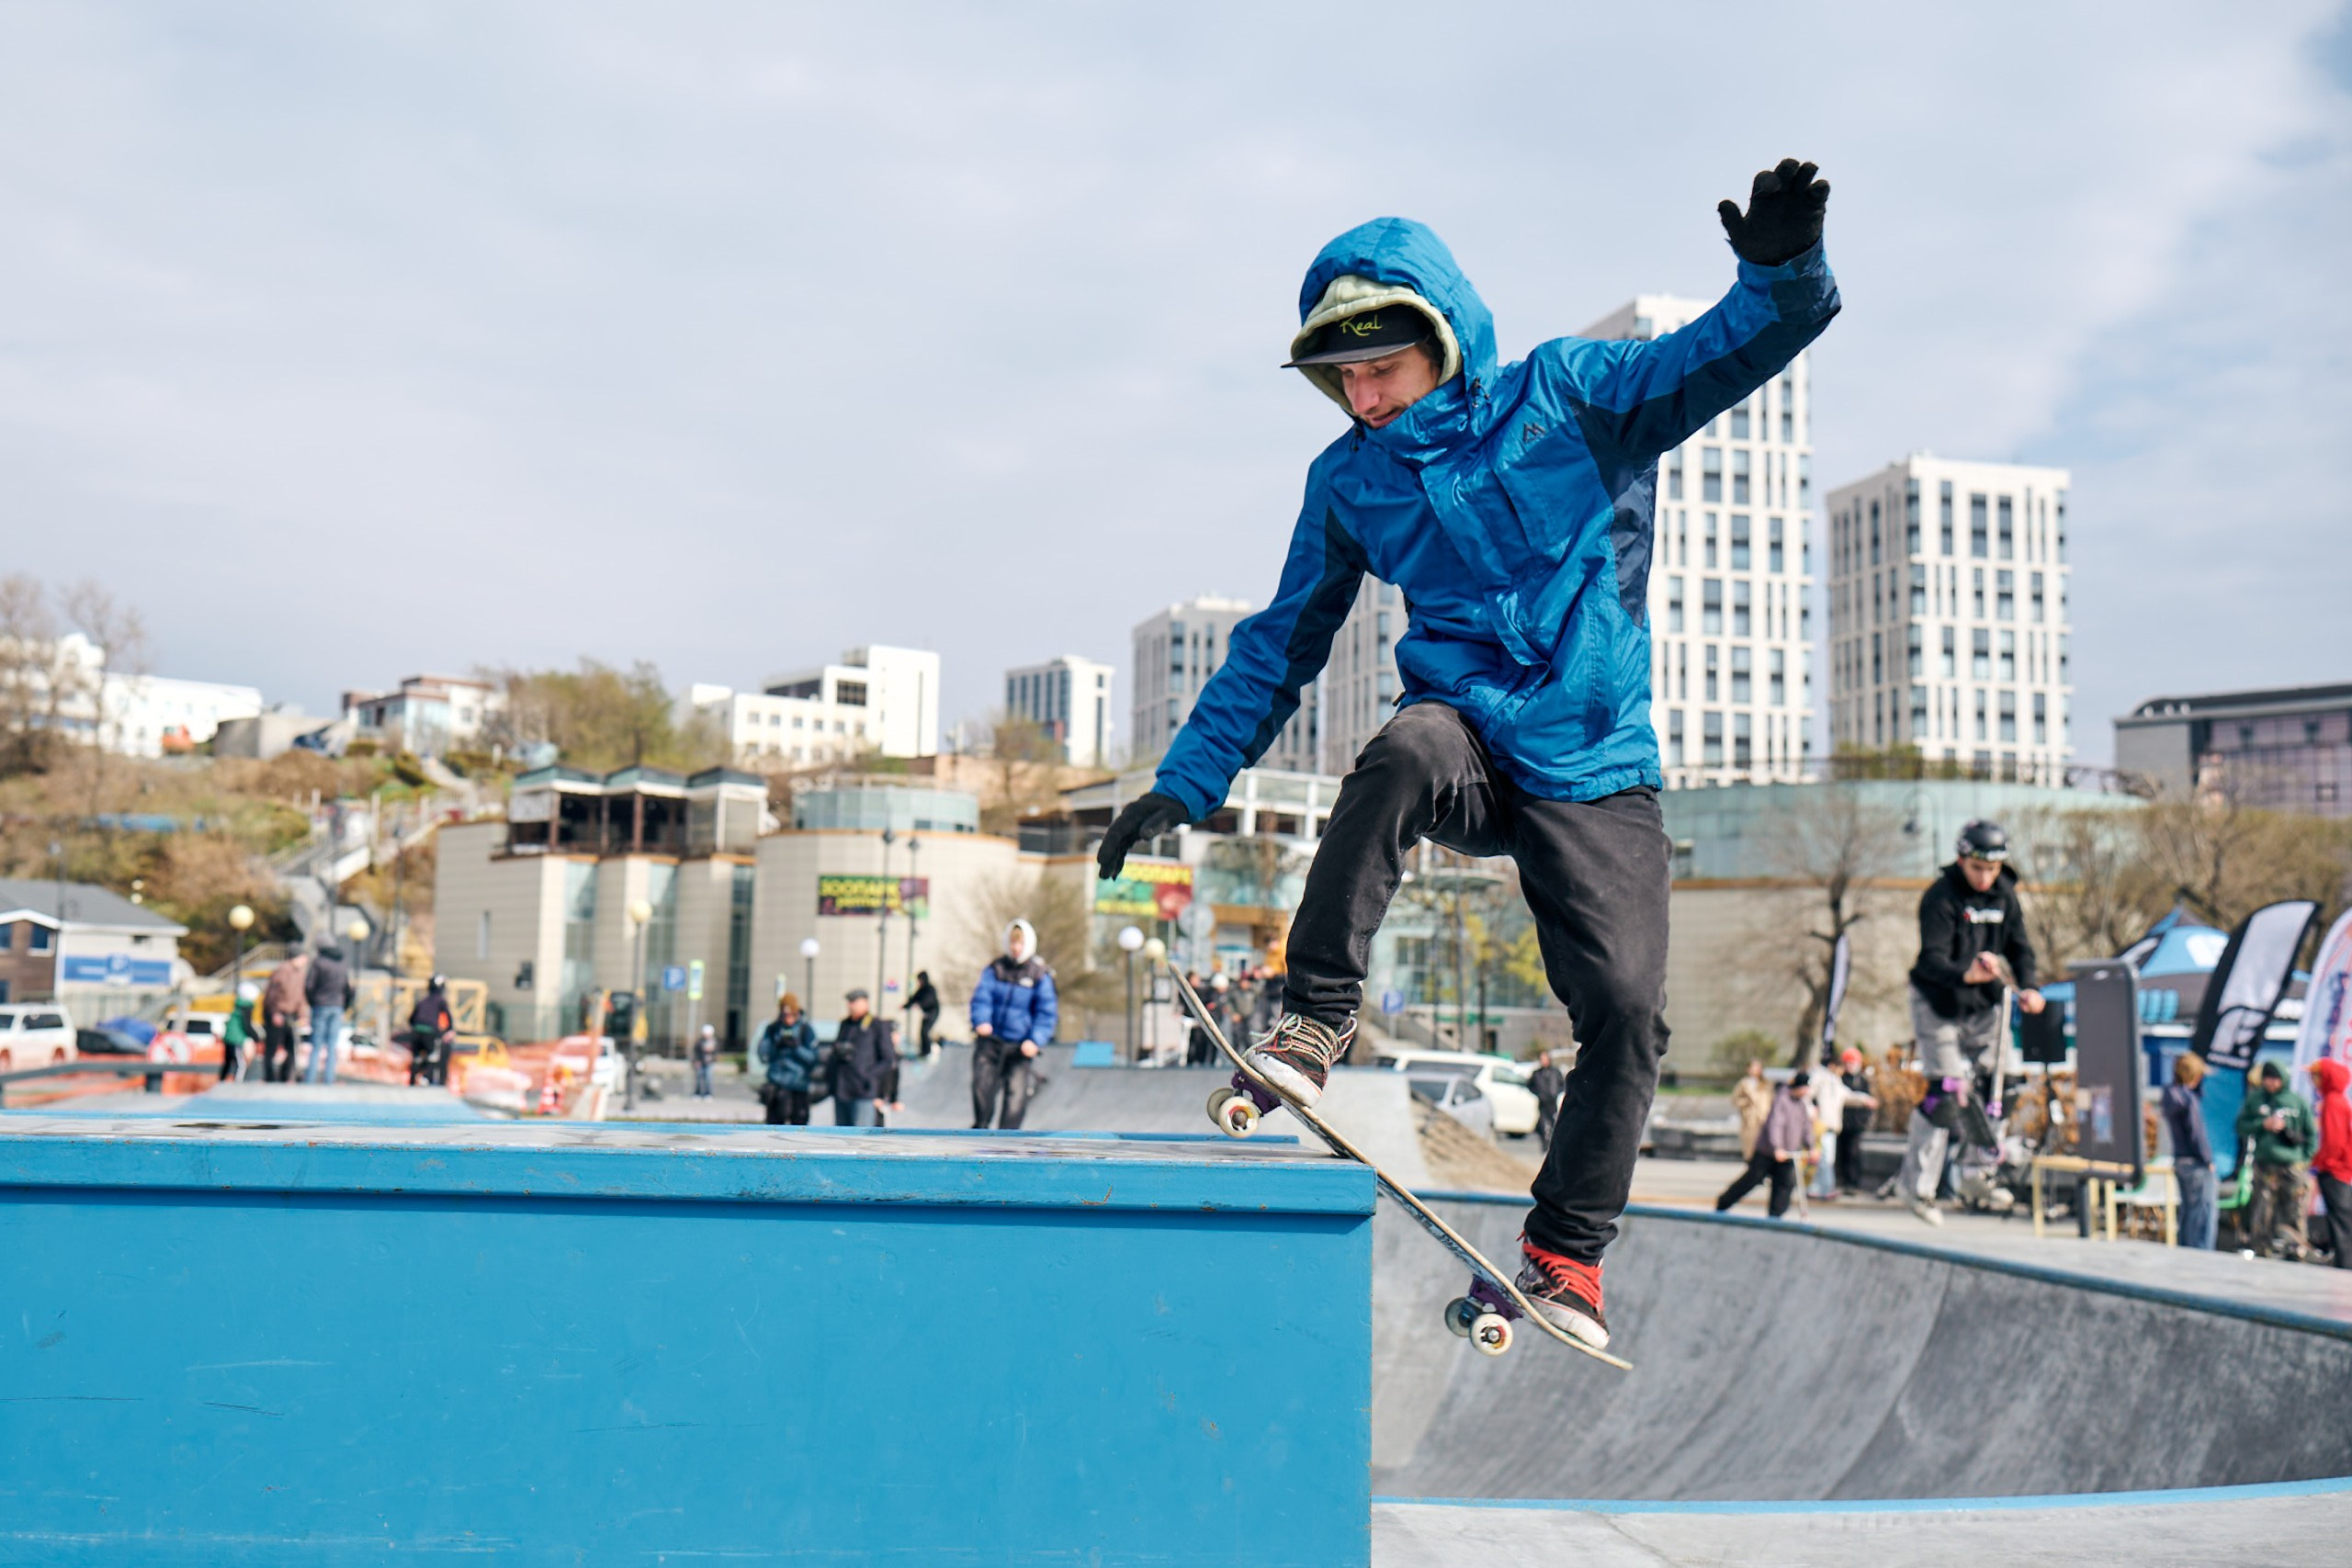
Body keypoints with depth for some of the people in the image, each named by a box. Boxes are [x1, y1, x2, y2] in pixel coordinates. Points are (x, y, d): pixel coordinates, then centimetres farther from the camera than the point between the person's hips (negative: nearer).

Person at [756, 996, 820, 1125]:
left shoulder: (806, 1029, -1)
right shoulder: (772, 1028, 6)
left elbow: (814, 1057, -6)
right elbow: (763, 1055, 2)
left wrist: (797, 1047, -20)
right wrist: (776, 1046, -15)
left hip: (799, 1085, -2)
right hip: (777, 1084, 2)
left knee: (799, 1122, -3)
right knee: (774, 1122, 0)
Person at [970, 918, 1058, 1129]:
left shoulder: (1040, 976, -1)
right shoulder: (995, 970, 5)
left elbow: (1047, 1012, -2)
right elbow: (981, 997, -4)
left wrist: (1035, 1040, -15)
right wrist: (981, 1021, -24)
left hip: (1021, 1046, -1)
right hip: (991, 1040, 1)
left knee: (1016, 1093, -7)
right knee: (982, 1085, -6)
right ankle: (980, 1126, 19)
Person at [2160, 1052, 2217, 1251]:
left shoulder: (2168, 1097, 7)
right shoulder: (2188, 1098, -17)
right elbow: (2196, 1134, -17)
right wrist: (2208, 1160, -9)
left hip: (2178, 1160, 8)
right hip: (2196, 1162, -8)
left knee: (2187, 1211, 15)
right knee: (2204, 1213, -4)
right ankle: (2202, 1255, -5)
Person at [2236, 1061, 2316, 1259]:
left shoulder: (2297, 1101, 6)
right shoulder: (2254, 1099, 7)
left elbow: (2311, 1133, 12)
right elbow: (2241, 1127, 8)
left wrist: (2304, 1156, 2)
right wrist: (2264, 1125, -7)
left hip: (2291, 1166, 0)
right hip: (2263, 1164, 0)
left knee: (2294, 1211, -1)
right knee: (2262, 1212, -2)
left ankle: (2296, 1250, 7)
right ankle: (2261, 1250, 4)